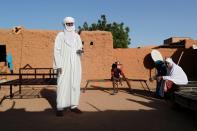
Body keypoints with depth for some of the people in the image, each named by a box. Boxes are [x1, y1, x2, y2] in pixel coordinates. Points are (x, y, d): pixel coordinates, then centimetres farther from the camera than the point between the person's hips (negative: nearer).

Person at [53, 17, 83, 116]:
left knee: (75, 84, 3)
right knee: (62, 85, -9)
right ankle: (60, 108, -5)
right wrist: (59, 65, -15)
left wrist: (80, 51, -11)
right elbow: (57, 51, -6)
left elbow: (79, 49, 15)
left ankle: (73, 106, 12)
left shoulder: (77, 36, 12)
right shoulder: (60, 35, -1)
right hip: (64, 64, -4)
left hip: (75, 64, 5)